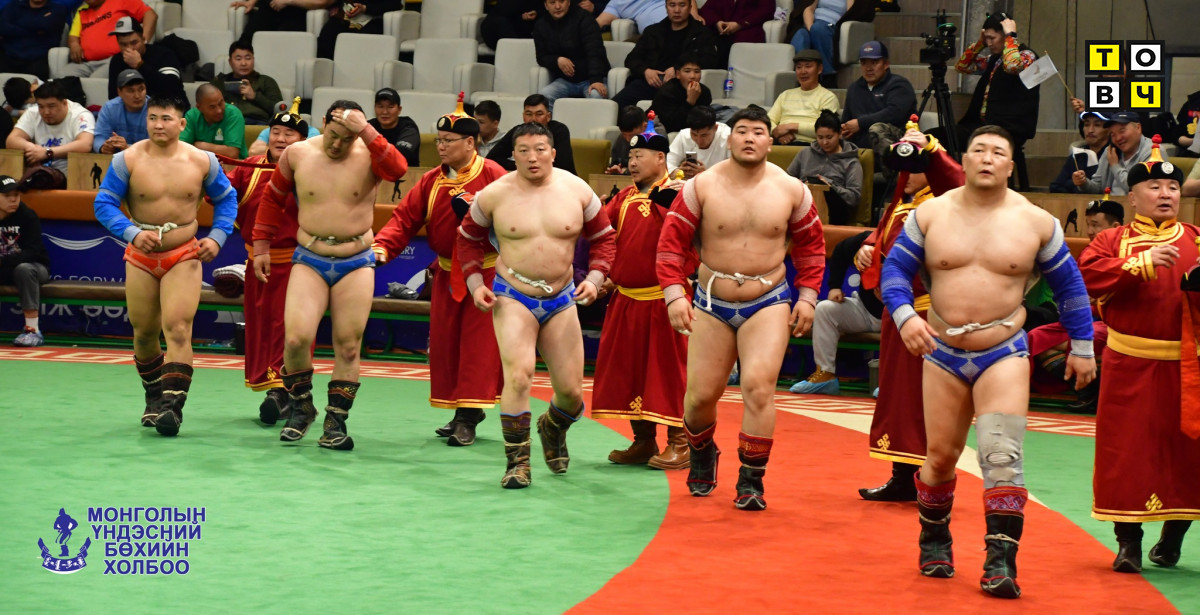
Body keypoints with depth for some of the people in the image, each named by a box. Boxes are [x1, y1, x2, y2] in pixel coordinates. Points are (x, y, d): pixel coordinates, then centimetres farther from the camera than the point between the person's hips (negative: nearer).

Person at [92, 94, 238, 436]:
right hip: (141, 257, 1)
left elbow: (226, 199, 12)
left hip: (185, 257, -1)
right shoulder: (128, 160, -7)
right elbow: (104, 203, -5)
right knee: (144, 333, 11)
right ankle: (154, 399, 31)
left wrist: (217, 238, -1)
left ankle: (173, 405, -20)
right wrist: (132, 232, -20)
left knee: (177, 329, -16)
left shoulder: (202, 161, -3)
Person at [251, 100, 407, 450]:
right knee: (296, 338, -13)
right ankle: (300, 407, 11)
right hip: (309, 261, 0)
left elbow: (398, 170, -29)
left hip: (356, 263, 0)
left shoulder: (368, 156, -5)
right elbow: (273, 199, 15)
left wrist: (365, 131, -33)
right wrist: (261, 247, 14)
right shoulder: (298, 154, 1)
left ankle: (336, 422, 14)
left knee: (348, 346, 3)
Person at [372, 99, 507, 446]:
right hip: (446, 273, 6)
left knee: (477, 343, -8)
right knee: (444, 343, 8)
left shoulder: (493, 176, -11)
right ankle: (463, 412, 21)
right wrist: (383, 246, -16)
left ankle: (467, 418, -7)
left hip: (486, 271, -6)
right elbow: (405, 218, 0)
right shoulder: (432, 181, 4)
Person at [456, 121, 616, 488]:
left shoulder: (577, 191, -3)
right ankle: (517, 463, -12)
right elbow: (469, 238, 9)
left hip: (561, 300, 2)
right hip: (512, 298, -2)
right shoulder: (494, 195, -6)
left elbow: (603, 238, 8)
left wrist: (594, 278, -5)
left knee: (571, 392, 3)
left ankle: (553, 428, 40)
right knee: (518, 373, -23)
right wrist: (475, 283, -2)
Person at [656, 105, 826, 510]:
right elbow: (671, 242, -4)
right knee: (701, 394, 5)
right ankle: (702, 454, 38)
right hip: (712, 303, 1)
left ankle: (751, 482, -7)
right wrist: (674, 294, -13)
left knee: (759, 385, -18)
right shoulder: (702, 186, -7)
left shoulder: (791, 190, -2)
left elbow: (811, 245, 10)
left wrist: (807, 296, 3)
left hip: (769, 303, -1)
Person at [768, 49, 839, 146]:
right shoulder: (785, 95, 28)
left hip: (807, 143, -5)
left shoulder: (828, 97, 11)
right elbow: (768, 121, 16)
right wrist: (779, 134, -8)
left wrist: (791, 126, -8)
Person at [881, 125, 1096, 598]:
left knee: (1001, 455, -16)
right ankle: (934, 540, 34)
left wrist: (1082, 347, 10)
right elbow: (895, 269, 2)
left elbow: (1069, 283, 8)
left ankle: (1001, 561, -16)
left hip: (1004, 355, -2)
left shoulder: (1035, 222, -2)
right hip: (943, 353, 2)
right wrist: (904, 316, -17)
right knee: (940, 456, 10)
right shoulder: (931, 214, 0)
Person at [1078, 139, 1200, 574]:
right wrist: (1144, 264, -19)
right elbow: (1087, 274, -12)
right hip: (1132, 367, -1)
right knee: (1127, 450, -2)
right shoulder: (1114, 241, 5)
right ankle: (1129, 541, 4)